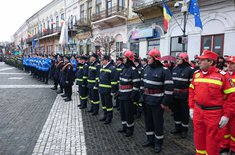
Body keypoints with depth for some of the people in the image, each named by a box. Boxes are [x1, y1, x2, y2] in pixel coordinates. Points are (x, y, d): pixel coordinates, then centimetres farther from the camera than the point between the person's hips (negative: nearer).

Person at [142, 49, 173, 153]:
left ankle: (158, 142, 24)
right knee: (148, 120, 16)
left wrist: (165, 102, -16)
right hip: (146, 100, 7)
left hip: (157, 102, -7)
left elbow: (169, 87, -16)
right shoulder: (147, 69, 8)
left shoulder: (164, 70, -14)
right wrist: (142, 96, 15)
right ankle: (150, 139, 33)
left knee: (158, 122, 6)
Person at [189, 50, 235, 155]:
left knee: (212, 139, 9)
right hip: (197, 111, 5)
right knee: (198, 136, 17)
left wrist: (226, 115, -10)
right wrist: (191, 107, 9)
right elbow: (192, 91, 12)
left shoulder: (222, 75, -12)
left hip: (214, 113, -4)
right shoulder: (196, 74, 4)